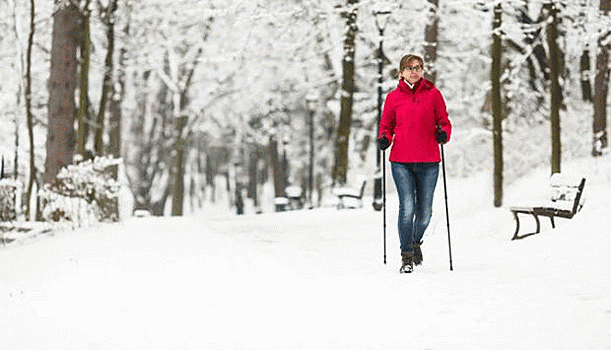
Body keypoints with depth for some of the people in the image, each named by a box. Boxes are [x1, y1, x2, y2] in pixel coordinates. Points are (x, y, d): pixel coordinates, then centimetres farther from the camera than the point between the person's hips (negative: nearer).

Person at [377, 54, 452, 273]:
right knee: (407, 208, -12)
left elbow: (443, 121, 11)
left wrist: (443, 134, -10)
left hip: (428, 162, 1)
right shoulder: (393, 97, 6)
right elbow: (386, 125, 14)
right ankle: (407, 256, -1)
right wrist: (384, 139, -6)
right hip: (401, 161, -1)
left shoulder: (433, 94, 6)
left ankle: (416, 241, 37)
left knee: (424, 212, 6)